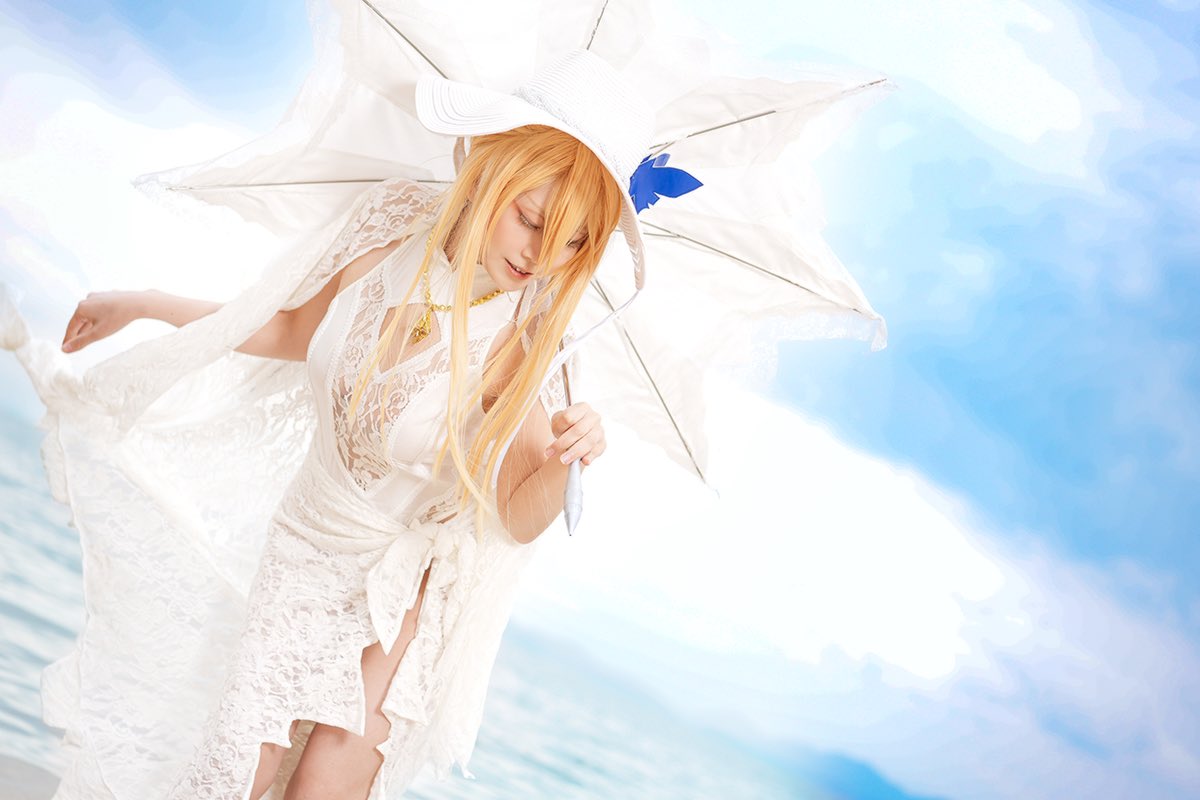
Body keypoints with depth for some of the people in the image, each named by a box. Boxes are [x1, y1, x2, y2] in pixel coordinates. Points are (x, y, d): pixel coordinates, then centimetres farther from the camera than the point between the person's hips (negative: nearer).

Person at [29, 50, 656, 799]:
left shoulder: (525, 338, -23)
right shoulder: (393, 222, -16)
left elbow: (519, 518, -15)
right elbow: (298, 330, 4)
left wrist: (560, 464, -37)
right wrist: (147, 305, 8)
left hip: (404, 589, -2)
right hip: (304, 545, 3)